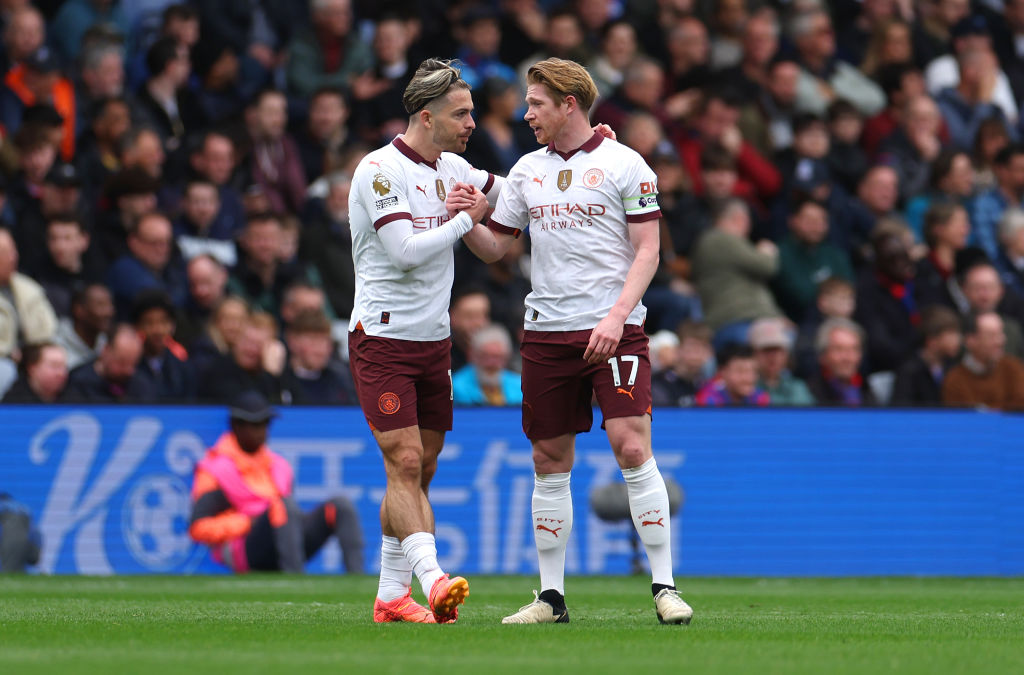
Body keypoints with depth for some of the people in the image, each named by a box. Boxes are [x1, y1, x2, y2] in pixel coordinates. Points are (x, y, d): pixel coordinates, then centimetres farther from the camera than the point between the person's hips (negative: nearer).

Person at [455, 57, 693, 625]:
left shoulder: (624, 165, -1)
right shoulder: (527, 169, 13)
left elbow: (647, 251, -4)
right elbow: (495, 247, 18)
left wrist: (616, 316, -15)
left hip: (614, 332, -5)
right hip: (545, 333, 5)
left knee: (631, 448, -14)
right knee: (550, 461, 6)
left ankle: (664, 588, -10)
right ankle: (551, 596, 13)